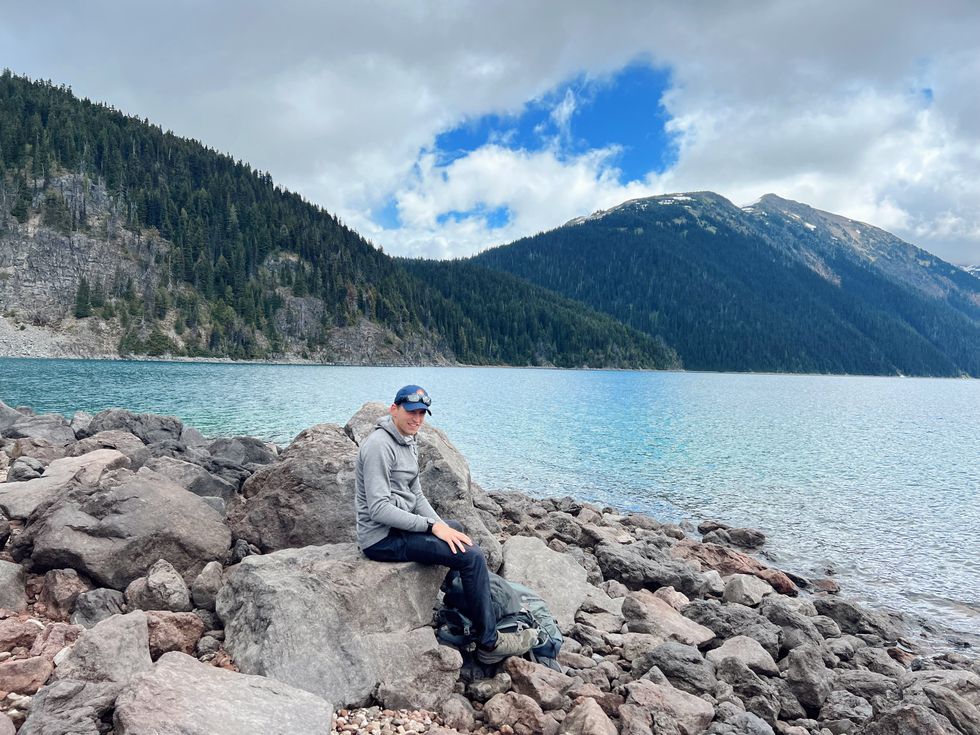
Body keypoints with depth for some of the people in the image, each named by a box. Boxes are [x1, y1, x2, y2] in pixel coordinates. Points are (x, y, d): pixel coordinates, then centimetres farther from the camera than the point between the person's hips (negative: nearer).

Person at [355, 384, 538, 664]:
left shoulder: (409, 443, 12)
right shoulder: (380, 445, -20)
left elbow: (416, 496, 14)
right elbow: (379, 510, -25)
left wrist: (442, 526, -1)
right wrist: (432, 526, -23)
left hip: (400, 526, 11)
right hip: (382, 539, -11)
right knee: (471, 556, -18)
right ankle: (489, 643, -4)